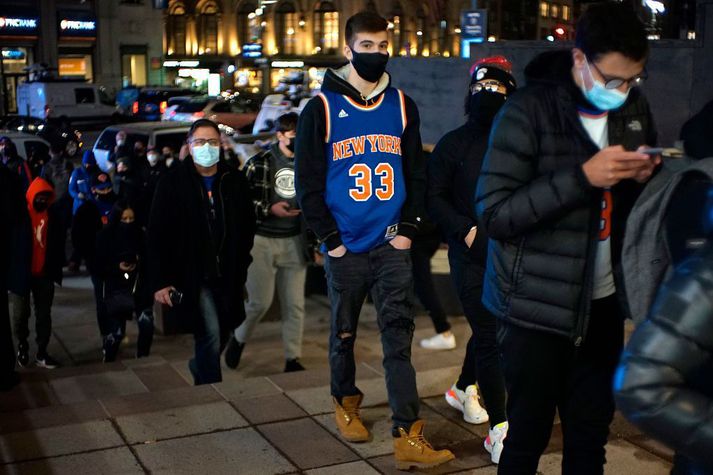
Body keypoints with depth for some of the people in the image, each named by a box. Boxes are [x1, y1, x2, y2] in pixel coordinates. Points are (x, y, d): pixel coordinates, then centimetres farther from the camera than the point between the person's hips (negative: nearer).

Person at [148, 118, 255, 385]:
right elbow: (157, 235, -7)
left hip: (227, 278, 4)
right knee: (211, 334, -13)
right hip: (192, 277, -4)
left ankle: (200, 368, 44)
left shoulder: (234, 182, 3)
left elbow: (248, 227, 11)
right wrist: (159, 282, -11)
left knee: (221, 336, 15)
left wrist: (240, 269, 6)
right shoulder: (173, 182, -6)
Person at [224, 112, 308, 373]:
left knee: (295, 304, 3)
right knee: (260, 302, 0)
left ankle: (293, 359, 15)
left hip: (294, 242, 3)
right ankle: (238, 339, 28)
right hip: (262, 241, -3)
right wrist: (270, 209, -17)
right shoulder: (259, 163, -4)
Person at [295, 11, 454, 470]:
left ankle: (408, 436, -3)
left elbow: (417, 173, 10)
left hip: (393, 244, 2)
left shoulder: (402, 106, 7)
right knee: (344, 334, 13)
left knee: (399, 337, -3)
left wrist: (409, 228, -1)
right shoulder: (322, 108, -2)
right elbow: (308, 181, -3)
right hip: (345, 248, -1)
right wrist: (330, 238, -7)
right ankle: (346, 403, 37)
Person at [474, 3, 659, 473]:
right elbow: (493, 214, -19)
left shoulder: (634, 107, 4)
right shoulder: (529, 110, -15)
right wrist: (583, 176, -26)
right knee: (528, 435, 6)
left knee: (591, 436, 13)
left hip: (603, 302, 5)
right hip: (537, 306, -5)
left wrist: (646, 176, -8)